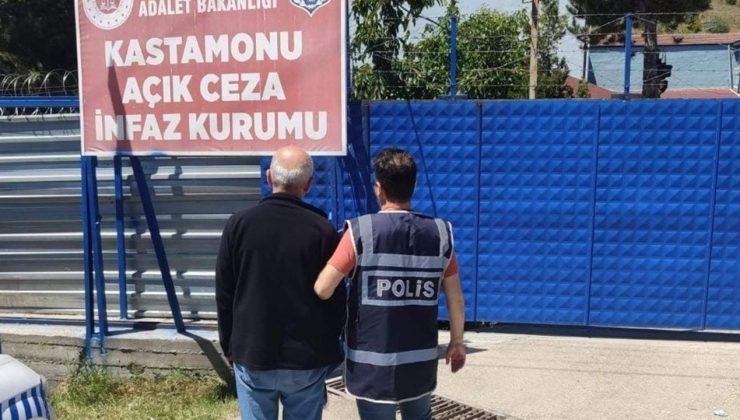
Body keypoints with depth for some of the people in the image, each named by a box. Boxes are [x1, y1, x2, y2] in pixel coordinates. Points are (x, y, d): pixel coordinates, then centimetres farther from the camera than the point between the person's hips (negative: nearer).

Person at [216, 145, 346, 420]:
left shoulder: (239, 224, -4)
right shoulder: (322, 230, -9)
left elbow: (224, 294, 2)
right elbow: (335, 299, -3)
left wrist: (229, 346, 15)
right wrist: (328, 353, 10)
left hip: (252, 355, 1)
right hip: (307, 359, -1)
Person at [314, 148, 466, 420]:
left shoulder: (361, 231, -12)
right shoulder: (440, 233, -2)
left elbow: (322, 290, -15)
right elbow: (455, 299, 3)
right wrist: (457, 342, 17)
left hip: (372, 363, -3)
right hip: (422, 360, 4)